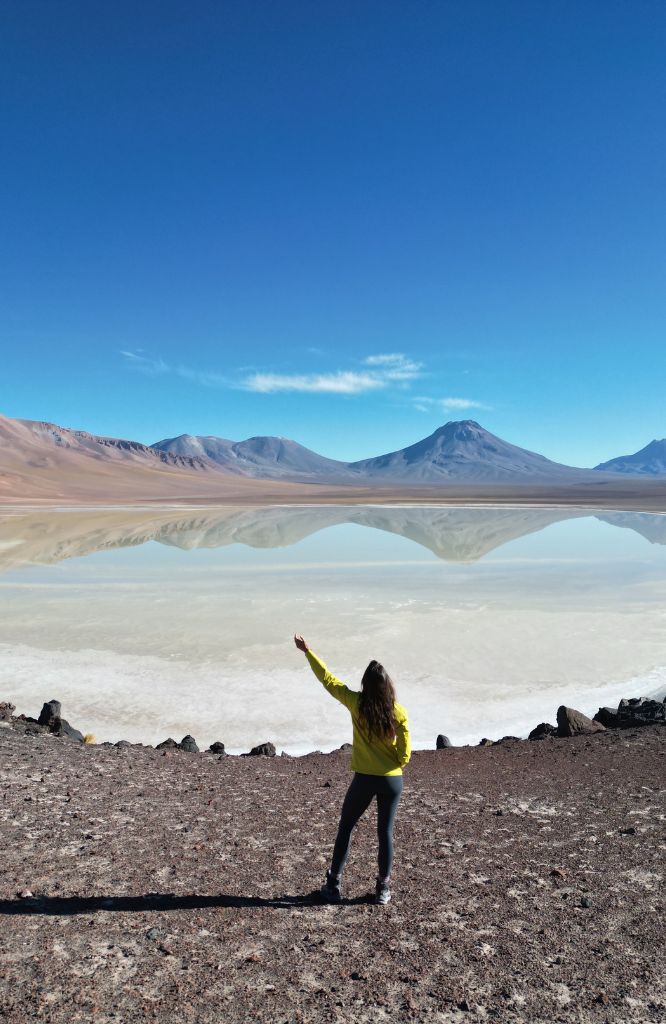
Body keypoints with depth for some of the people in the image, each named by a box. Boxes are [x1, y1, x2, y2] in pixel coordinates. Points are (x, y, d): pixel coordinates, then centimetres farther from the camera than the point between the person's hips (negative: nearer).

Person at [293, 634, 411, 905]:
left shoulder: (357, 704, -14)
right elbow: (405, 754, -8)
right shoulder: (398, 713, -12)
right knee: (385, 832, 15)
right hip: (392, 781, 1)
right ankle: (383, 889, 24)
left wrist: (307, 651, 1)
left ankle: (333, 884, 23)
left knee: (345, 828, 17)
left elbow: (328, 679, -6)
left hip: (364, 779, -1)